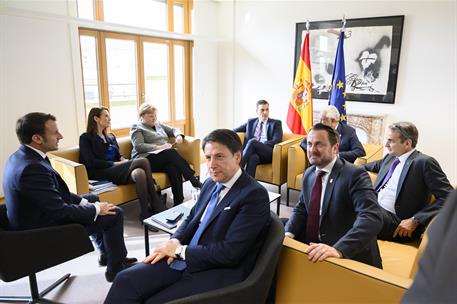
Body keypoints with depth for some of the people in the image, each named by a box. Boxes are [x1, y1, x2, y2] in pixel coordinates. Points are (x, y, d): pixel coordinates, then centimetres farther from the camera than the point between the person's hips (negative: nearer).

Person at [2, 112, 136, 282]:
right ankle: (116, 267, 14)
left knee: (93, 198, 24)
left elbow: (56, 191, 8)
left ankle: (107, 254, 35)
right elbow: (59, 210, -27)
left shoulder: (21, 156, -1)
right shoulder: (32, 168, -33)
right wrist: (96, 209, -14)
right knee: (114, 214, -6)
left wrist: (84, 201, 2)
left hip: (40, 215, 10)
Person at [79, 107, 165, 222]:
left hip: (117, 170, 6)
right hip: (102, 173, -6)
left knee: (140, 173, -32)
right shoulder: (86, 138, 6)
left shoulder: (111, 137, 27)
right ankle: (158, 207, -24)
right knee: (143, 161, -28)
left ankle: (146, 213, -34)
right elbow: (91, 162, -7)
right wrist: (115, 164, -13)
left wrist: (123, 160, -1)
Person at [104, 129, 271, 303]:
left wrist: (181, 250, -12)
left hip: (219, 272, -6)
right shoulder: (211, 184, 9)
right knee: (126, 280, -6)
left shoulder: (254, 195, -16)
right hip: (184, 258, 7)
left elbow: (230, 252, -21)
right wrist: (174, 242, -2)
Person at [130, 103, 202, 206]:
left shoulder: (158, 124, 26)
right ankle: (194, 180, -34)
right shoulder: (137, 128, 8)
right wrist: (159, 147, -16)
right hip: (147, 159, -5)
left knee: (173, 168, -33)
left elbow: (173, 130, 29)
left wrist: (179, 136, 4)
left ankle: (179, 203, -37)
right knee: (172, 152, -34)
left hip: (166, 157, 5)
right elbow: (138, 146, -7)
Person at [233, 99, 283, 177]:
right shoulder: (251, 122, 24)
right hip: (253, 151, 2)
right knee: (253, 157, -37)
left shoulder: (276, 123, 14)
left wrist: (260, 145, -15)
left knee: (252, 142, -34)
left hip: (268, 153, -2)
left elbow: (277, 140, -1)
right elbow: (235, 130, 26)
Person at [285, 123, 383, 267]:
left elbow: (372, 218, -26)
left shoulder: (355, 175, -15)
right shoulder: (309, 173, 6)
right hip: (312, 248, 6)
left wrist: (339, 249, -38)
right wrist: (288, 233, -9)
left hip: (349, 256, -6)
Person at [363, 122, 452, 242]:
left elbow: (448, 197, -13)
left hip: (396, 221, -7)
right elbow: (373, 166, 36)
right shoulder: (390, 157, 15)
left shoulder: (425, 162, -8)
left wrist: (415, 220, -18)